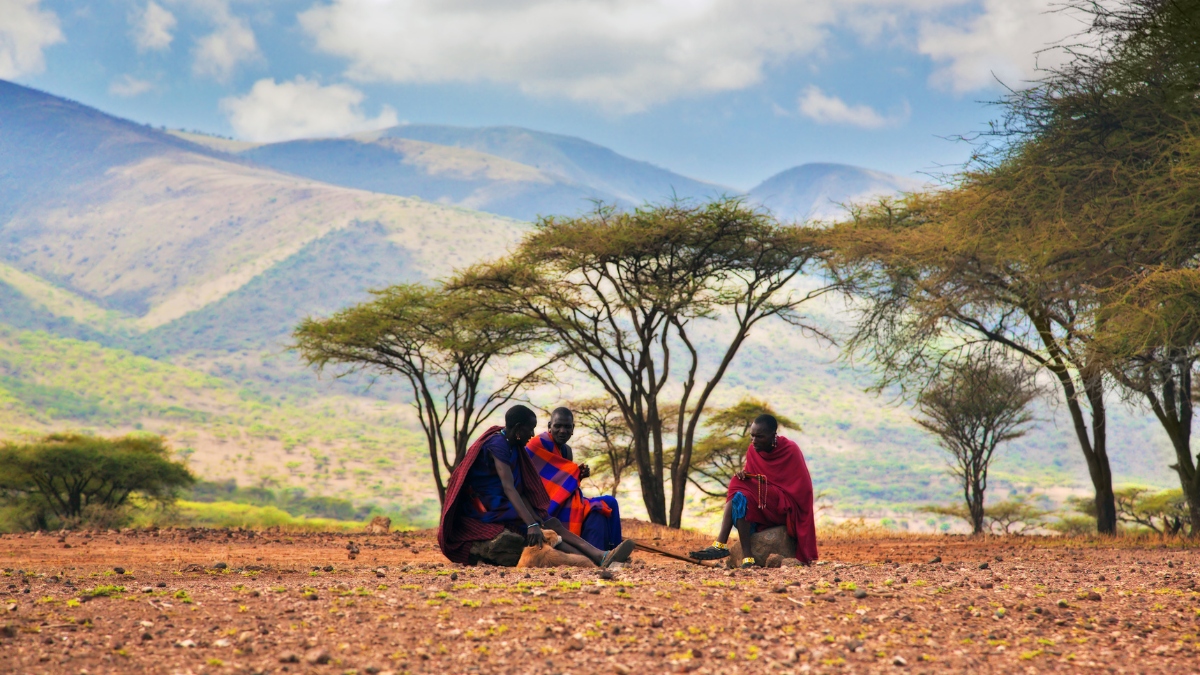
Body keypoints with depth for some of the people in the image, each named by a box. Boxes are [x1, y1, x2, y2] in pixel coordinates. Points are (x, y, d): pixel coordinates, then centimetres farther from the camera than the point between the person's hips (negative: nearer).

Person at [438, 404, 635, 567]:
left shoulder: (513, 447, 13)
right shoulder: (497, 445, -18)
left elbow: (520, 490, 9)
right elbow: (509, 488, -29)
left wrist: (535, 517, -7)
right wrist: (532, 524, -37)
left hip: (504, 508, 9)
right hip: (489, 511, -9)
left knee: (553, 524, -9)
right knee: (546, 531, -24)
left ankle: (601, 557, -25)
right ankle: (595, 561, -36)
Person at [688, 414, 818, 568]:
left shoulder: (790, 450, -11)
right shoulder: (753, 450, 3)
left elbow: (803, 488, -10)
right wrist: (744, 474, -12)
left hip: (786, 507, -5)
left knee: (741, 497, -28)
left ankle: (721, 545, -31)